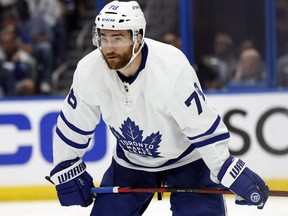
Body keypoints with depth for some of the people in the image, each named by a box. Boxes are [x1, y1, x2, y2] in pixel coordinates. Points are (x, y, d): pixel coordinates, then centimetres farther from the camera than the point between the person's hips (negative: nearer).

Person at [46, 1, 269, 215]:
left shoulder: (172, 70, -34)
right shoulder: (89, 72, -20)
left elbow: (204, 126, -28)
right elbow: (72, 125, -3)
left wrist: (231, 172, -29)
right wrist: (67, 169, 1)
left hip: (187, 158, -4)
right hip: (130, 162, 4)